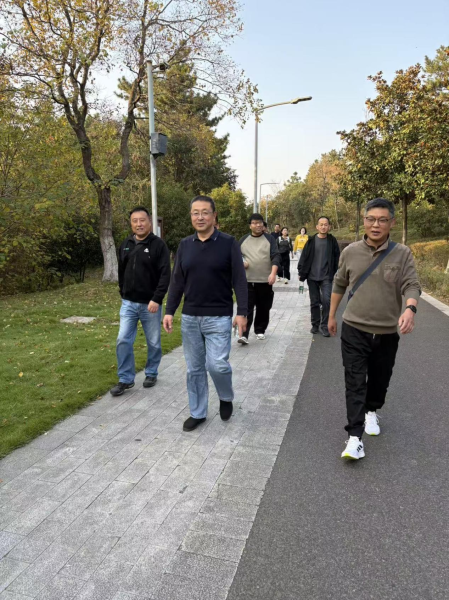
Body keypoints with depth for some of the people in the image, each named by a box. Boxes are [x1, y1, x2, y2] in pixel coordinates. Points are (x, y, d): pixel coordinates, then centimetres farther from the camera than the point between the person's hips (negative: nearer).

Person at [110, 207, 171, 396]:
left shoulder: (158, 245, -9)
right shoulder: (125, 245, 8)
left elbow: (165, 275, -15)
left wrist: (156, 299, -21)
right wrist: (123, 294, 16)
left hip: (150, 304, -4)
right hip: (128, 303, 4)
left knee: (153, 343, 9)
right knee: (123, 341, 1)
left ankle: (151, 374, 29)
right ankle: (126, 379, 13)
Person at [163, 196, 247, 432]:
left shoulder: (228, 243, -5)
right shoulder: (184, 245, 7)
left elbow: (239, 280, -6)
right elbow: (177, 281, 9)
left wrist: (242, 312, -12)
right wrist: (169, 311, 2)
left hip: (219, 317, -4)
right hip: (189, 318, 4)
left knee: (217, 364, -8)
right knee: (194, 368, 10)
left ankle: (226, 398, 23)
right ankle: (197, 413, 26)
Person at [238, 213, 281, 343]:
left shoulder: (270, 239, 3)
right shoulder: (244, 239, 9)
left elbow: (275, 256, -6)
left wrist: (273, 273, -20)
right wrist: (241, 262, -6)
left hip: (265, 280, 0)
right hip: (247, 280, 0)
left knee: (263, 308, 9)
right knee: (246, 308, -7)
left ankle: (260, 331, 25)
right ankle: (244, 334, -9)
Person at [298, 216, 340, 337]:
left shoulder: (332, 241, 1)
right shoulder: (311, 241, 0)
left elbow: (337, 258, 4)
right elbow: (304, 257, 1)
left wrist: (336, 274, 0)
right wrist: (301, 273, -3)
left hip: (326, 277, -1)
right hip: (312, 277, 1)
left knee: (326, 300, -13)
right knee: (314, 302, 9)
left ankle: (324, 325, 1)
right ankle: (315, 325, 23)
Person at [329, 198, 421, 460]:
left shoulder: (403, 254, -5)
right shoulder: (351, 252, -1)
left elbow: (412, 286, -13)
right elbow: (339, 285, 10)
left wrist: (410, 309, -34)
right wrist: (332, 315, 15)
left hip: (387, 333, 1)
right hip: (354, 330, 0)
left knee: (379, 380, 17)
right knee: (355, 384, -4)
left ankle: (371, 412, 46)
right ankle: (355, 437, 0)